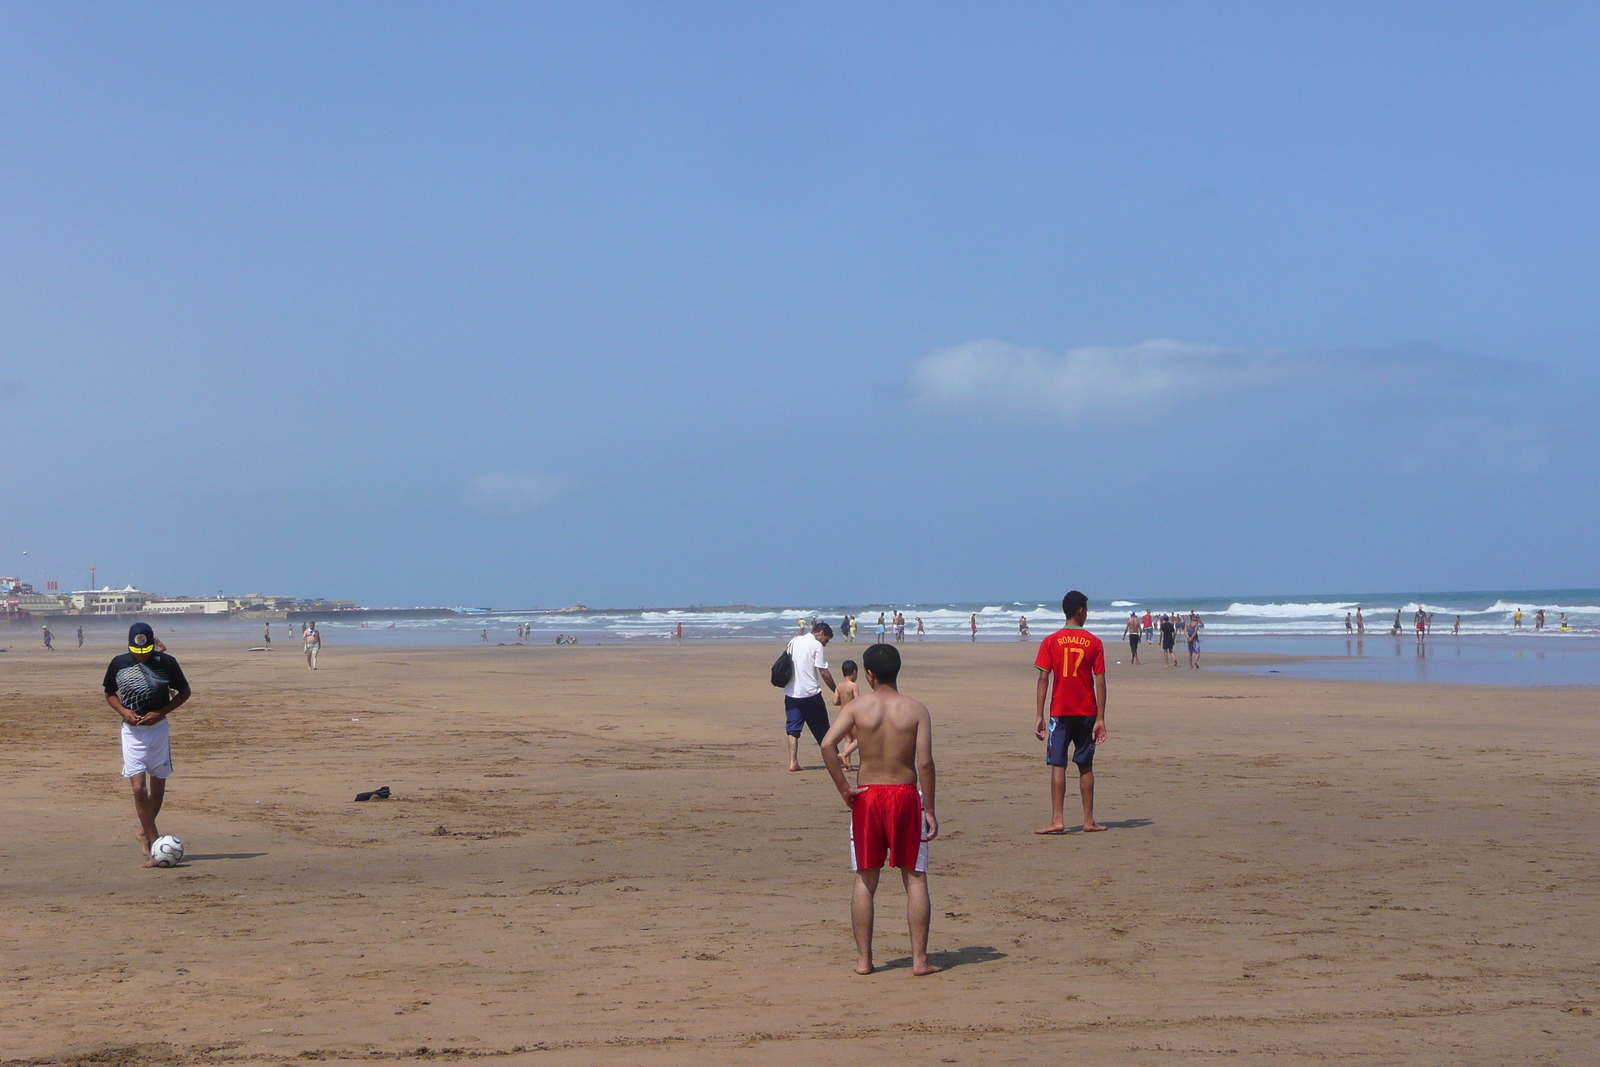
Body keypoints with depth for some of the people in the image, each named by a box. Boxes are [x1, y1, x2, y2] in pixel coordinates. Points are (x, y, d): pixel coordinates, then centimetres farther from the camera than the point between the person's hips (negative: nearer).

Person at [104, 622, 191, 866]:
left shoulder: (166, 662, -6)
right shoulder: (119, 664, -3)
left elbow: (184, 692, 4)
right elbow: (109, 693, 12)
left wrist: (160, 713, -10)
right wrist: (122, 711, -9)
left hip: (159, 729, 1)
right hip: (132, 731, -1)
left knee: (158, 788, 9)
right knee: (139, 788, -12)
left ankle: (144, 832, 31)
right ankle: (154, 843, -8)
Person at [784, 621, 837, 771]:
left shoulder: (793, 642, 12)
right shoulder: (817, 646, -8)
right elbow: (823, 672, -11)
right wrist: (836, 690, -2)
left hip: (791, 693, 5)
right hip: (810, 694, -5)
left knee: (793, 729, 4)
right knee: (822, 730, 8)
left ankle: (793, 762, -5)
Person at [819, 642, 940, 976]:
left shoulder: (857, 707, -2)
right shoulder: (916, 709, -3)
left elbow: (827, 744, -15)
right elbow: (924, 762, -10)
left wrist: (843, 788, -8)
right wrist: (929, 810, -4)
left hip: (867, 796, 1)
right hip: (906, 795, -1)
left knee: (865, 880, 9)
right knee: (915, 879, 7)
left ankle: (863, 959, 10)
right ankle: (920, 959, 5)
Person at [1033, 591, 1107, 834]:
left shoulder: (1051, 642, -2)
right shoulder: (1094, 643, -1)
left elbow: (1043, 679, -6)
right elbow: (1100, 682, -3)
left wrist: (1039, 716, -3)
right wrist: (1100, 719, -1)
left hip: (1060, 712, -1)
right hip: (1087, 713, 1)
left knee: (1058, 765, -1)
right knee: (1085, 766, 9)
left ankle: (1057, 820, -9)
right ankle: (1089, 821, 11)